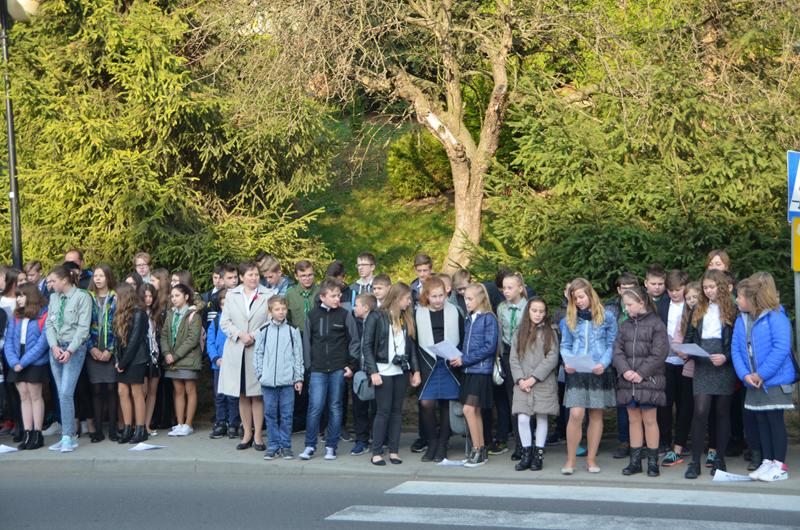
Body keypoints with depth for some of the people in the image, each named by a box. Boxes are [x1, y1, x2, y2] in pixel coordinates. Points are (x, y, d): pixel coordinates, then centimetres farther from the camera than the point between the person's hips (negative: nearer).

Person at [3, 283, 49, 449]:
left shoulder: (44, 315, -6)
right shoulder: (15, 317, 11)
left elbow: (43, 341, -13)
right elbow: (8, 341, 6)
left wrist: (24, 361, -15)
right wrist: (13, 361, -10)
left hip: (36, 363, -5)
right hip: (17, 365, 5)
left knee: (35, 396, -1)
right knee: (24, 397, 6)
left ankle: (37, 435, 4)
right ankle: (28, 434, 9)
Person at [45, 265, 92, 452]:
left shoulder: (82, 297, -7)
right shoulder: (53, 298, 11)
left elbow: (83, 327, -11)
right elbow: (49, 324, 9)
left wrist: (70, 350, -15)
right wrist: (54, 346, -6)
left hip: (74, 349, -6)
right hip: (56, 348, 6)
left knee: (66, 393, -14)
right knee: (62, 395, 6)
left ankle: (68, 437, -10)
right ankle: (69, 436, 12)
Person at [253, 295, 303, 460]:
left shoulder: (293, 330, 2)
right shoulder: (264, 330, 5)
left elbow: (298, 355, 4)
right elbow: (258, 354, 9)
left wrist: (298, 378, 1)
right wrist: (260, 374, 1)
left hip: (287, 380, -1)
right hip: (268, 381, 1)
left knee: (286, 414, 2)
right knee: (270, 414, 6)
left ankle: (285, 446, 11)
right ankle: (273, 446, 14)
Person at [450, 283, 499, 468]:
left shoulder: (489, 318, -9)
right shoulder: (469, 319, 14)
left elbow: (489, 347, -15)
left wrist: (465, 359, -15)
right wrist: (459, 358, 1)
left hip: (481, 370, -8)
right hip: (469, 370, 8)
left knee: (468, 409, -13)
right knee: (475, 411, 10)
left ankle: (476, 450, -6)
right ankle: (482, 451, 17)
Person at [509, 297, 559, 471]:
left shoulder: (550, 333, 3)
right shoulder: (519, 333, 10)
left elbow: (552, 358, -6)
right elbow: (513, 359, 6)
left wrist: (534, 378, -12)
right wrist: (520, 379, -8)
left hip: (544, 383, -1)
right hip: (522, 385, 1)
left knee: (541, 418, 3)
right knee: (522, 419, -6)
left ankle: (538, 455, 11)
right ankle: (526, 454, 5)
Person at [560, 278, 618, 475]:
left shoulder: (606, 316, 2)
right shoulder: (569, 319, 8)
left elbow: (611, 345, 3)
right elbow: (565, 346, 11)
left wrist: (603, 363, -13)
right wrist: (567, 362, -9)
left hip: (599, 372, 0)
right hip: (576, 373, 0)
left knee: (596, 415, 5)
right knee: (576, 415, -10)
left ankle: (591, 460, 15)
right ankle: (570, 461, -1)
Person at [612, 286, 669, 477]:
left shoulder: (656, 324, -5)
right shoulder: (625, 325, 12)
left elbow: (659, 352, -11)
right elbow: (617, 350, 6)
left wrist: (642, 373, -14)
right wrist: (625, 370, -10)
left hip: (648, 381, -5)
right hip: (628, 381, 5)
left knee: (649, 420, -1)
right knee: (634, 420, 10)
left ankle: (653, 461, 8)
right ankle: (635, 461, 16)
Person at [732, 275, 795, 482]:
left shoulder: (775, 317, -16)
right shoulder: (741, 320, 5)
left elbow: (781, 348, -23)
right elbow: (735, 349, 3)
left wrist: (761, 374, -21)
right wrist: (745, 375, -12)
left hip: (775, 381, -7)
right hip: (754, 383, 7)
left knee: (775, 420, 0)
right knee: (761, 421, 12)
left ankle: (780, 465, 8)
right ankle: (767, 462, 22)